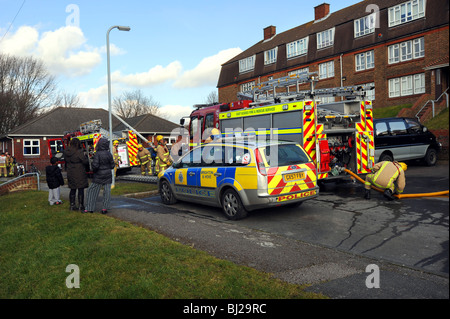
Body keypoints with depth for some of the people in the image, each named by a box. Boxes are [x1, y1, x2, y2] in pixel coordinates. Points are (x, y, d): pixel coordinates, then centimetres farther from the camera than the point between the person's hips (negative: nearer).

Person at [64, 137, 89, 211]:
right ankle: (80, 206, 6)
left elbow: (66, 162, 11)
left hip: (70, 174, 6)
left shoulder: (66, 152, 3)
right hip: (79, 174, -6)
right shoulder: (79, 152, -17)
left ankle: (72, 205, 20)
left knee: (72, 189, 14)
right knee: (81, 189, 2)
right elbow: (85, 161, -11)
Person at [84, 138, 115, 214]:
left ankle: (89, 208, 11)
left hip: (98, 176, -3)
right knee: (107, 192, 7)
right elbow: (112, 165, 2)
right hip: (107, 176, 3)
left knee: (92, 191, 9)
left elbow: (95, 165, -20)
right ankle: (104, 208, 5)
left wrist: (94, 170, 0)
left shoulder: (97, 154, -15)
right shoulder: (109, 154, -3)